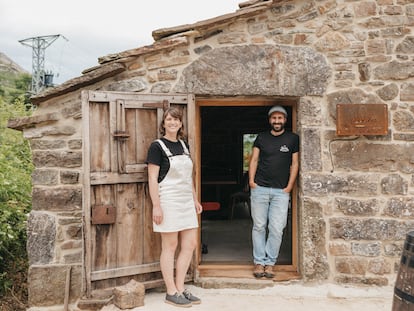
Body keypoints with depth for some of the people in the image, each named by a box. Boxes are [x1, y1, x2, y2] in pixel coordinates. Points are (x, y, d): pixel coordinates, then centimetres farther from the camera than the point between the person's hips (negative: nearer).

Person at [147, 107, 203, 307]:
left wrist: (195, 200, 17)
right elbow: (152, 179, -11)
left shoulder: (183, 145, 13)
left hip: (186, 201, 7)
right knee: (170, 246, 1)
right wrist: (156, 206, -17)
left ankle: (180, 288, 20)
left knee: (190, 244, 8)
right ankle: (171, 293, 11)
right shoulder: (157, 146, -7)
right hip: (168, 201, -7)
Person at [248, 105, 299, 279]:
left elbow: (295, 164, 6)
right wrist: (251, 180, -1)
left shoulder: (292, 139, 6)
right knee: (259, 227, 4)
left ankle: (270, 263, 9)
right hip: (259, 188, 1)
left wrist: (289, 186, -1)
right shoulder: (261, 137, 9)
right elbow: (254, 160, 10)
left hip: (281, 191, -1)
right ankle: (259, 262, 12)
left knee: (276, 229, -2)